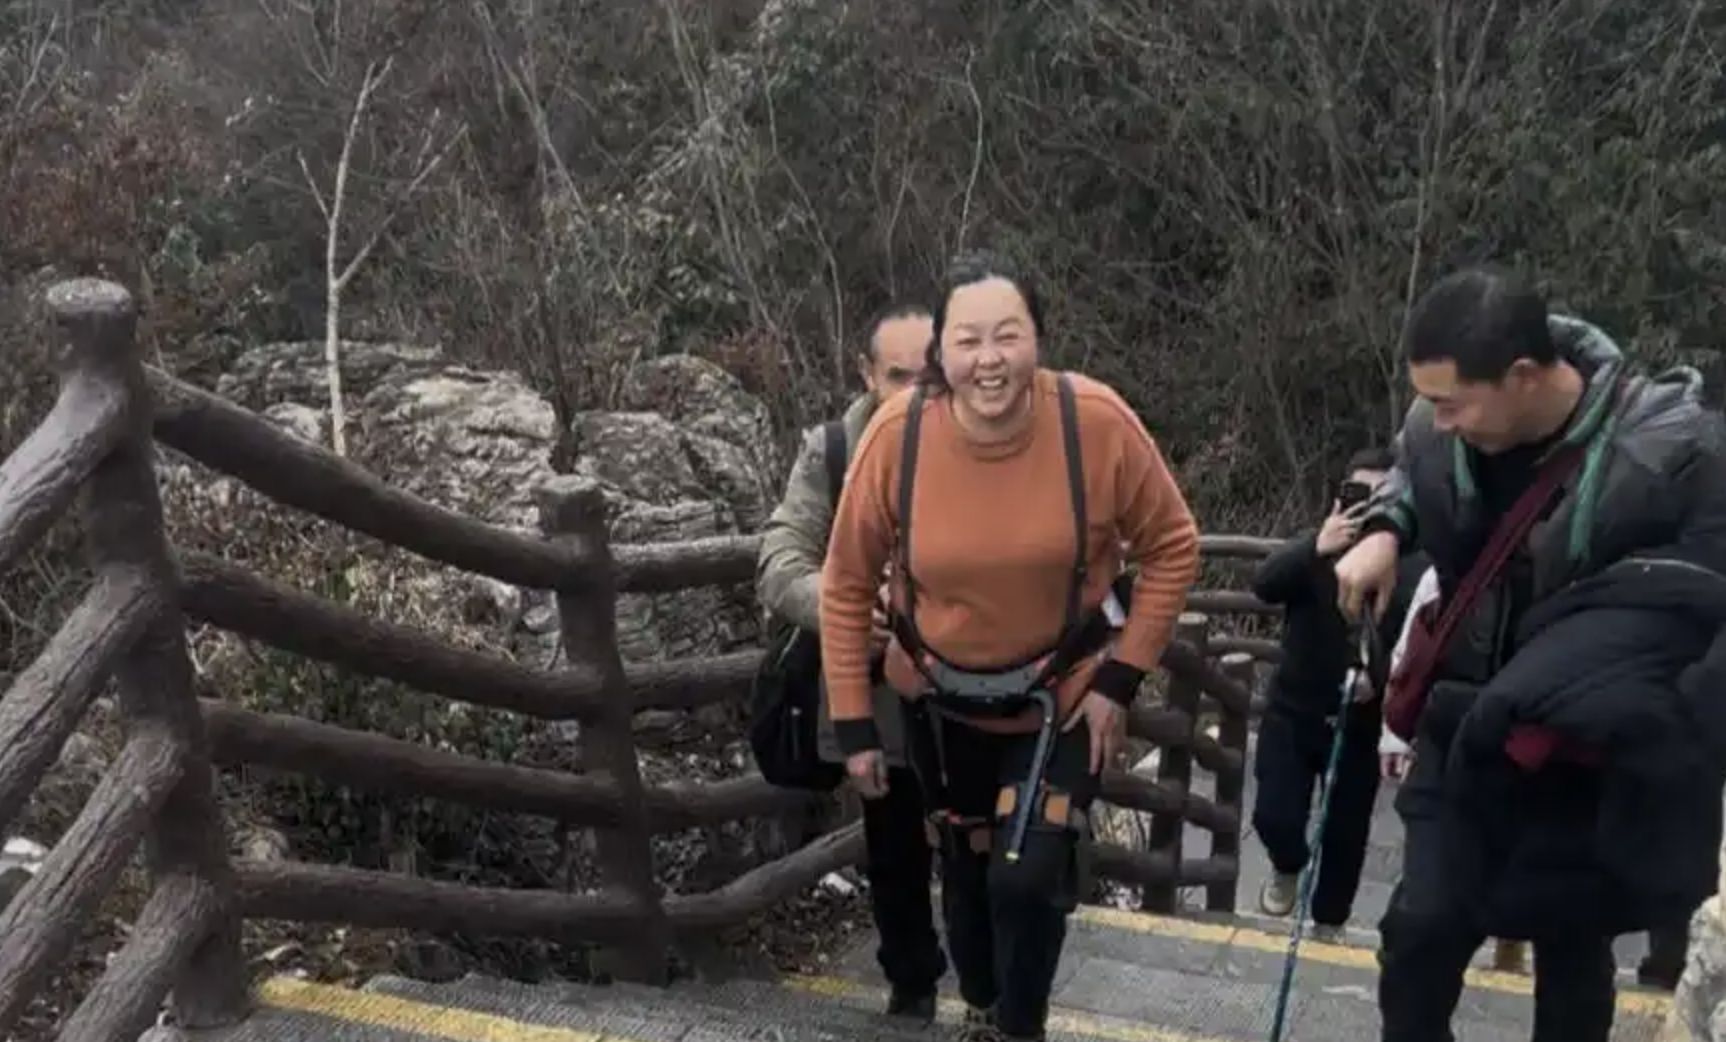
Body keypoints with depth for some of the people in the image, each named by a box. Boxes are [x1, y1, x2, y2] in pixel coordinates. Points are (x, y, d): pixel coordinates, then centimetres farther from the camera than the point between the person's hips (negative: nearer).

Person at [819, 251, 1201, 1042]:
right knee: (967, 870, 20)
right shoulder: (897, 435, -23)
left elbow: (1172, 548, -10)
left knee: (1029, 876, -11)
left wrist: (1121, 677, -12)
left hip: (1063, 697, -1)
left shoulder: (1097, 422, -25)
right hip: (941, 700, 2)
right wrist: (854, 723, -7)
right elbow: (847, 584, -10)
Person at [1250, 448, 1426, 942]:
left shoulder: (1414, 567, -10)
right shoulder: (1315, 548, -4)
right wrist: (1317, 547, -38)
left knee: (1346, 834, 11)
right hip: (1293, 712, 1)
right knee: (1274, 816, -5)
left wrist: (1381, 678, -34)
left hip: (1361, 723, -1)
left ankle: (1329, 924, 35)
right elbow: (1263, 584, -23)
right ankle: (1288, 867, 31)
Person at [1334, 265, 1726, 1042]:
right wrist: (1384, 531, -7)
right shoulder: (1442, 429, -11)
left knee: (1572, 952, 14)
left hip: (1592, 764, -3)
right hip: (1468, 735, 3)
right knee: (1420, 930, 4)